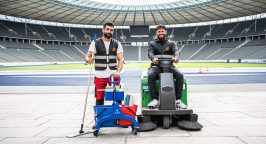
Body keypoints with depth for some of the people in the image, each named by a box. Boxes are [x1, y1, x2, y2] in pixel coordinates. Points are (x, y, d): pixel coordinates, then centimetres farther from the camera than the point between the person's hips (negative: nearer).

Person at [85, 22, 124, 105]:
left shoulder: (117, 44, 6)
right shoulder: (95, 43, 2)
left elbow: (121, 59, -2)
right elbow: (87, 57, -2)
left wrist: (118, 71, -19)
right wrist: (89, 60, -27)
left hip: (114, 75, 1)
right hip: (100, 76, -1)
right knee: (99, 99, 6)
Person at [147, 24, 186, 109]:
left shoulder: (171, 43, 18)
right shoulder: (152, 44, 16)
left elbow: (176, 51, -3)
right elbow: (150, 53, -4)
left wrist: (176, 57, -30)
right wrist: (153, 58, -31)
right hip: (156, 66, -1)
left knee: (180, 75, -27)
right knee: (150, 75, -34)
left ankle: (178, 100, -21)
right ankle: (155, 99, -28)